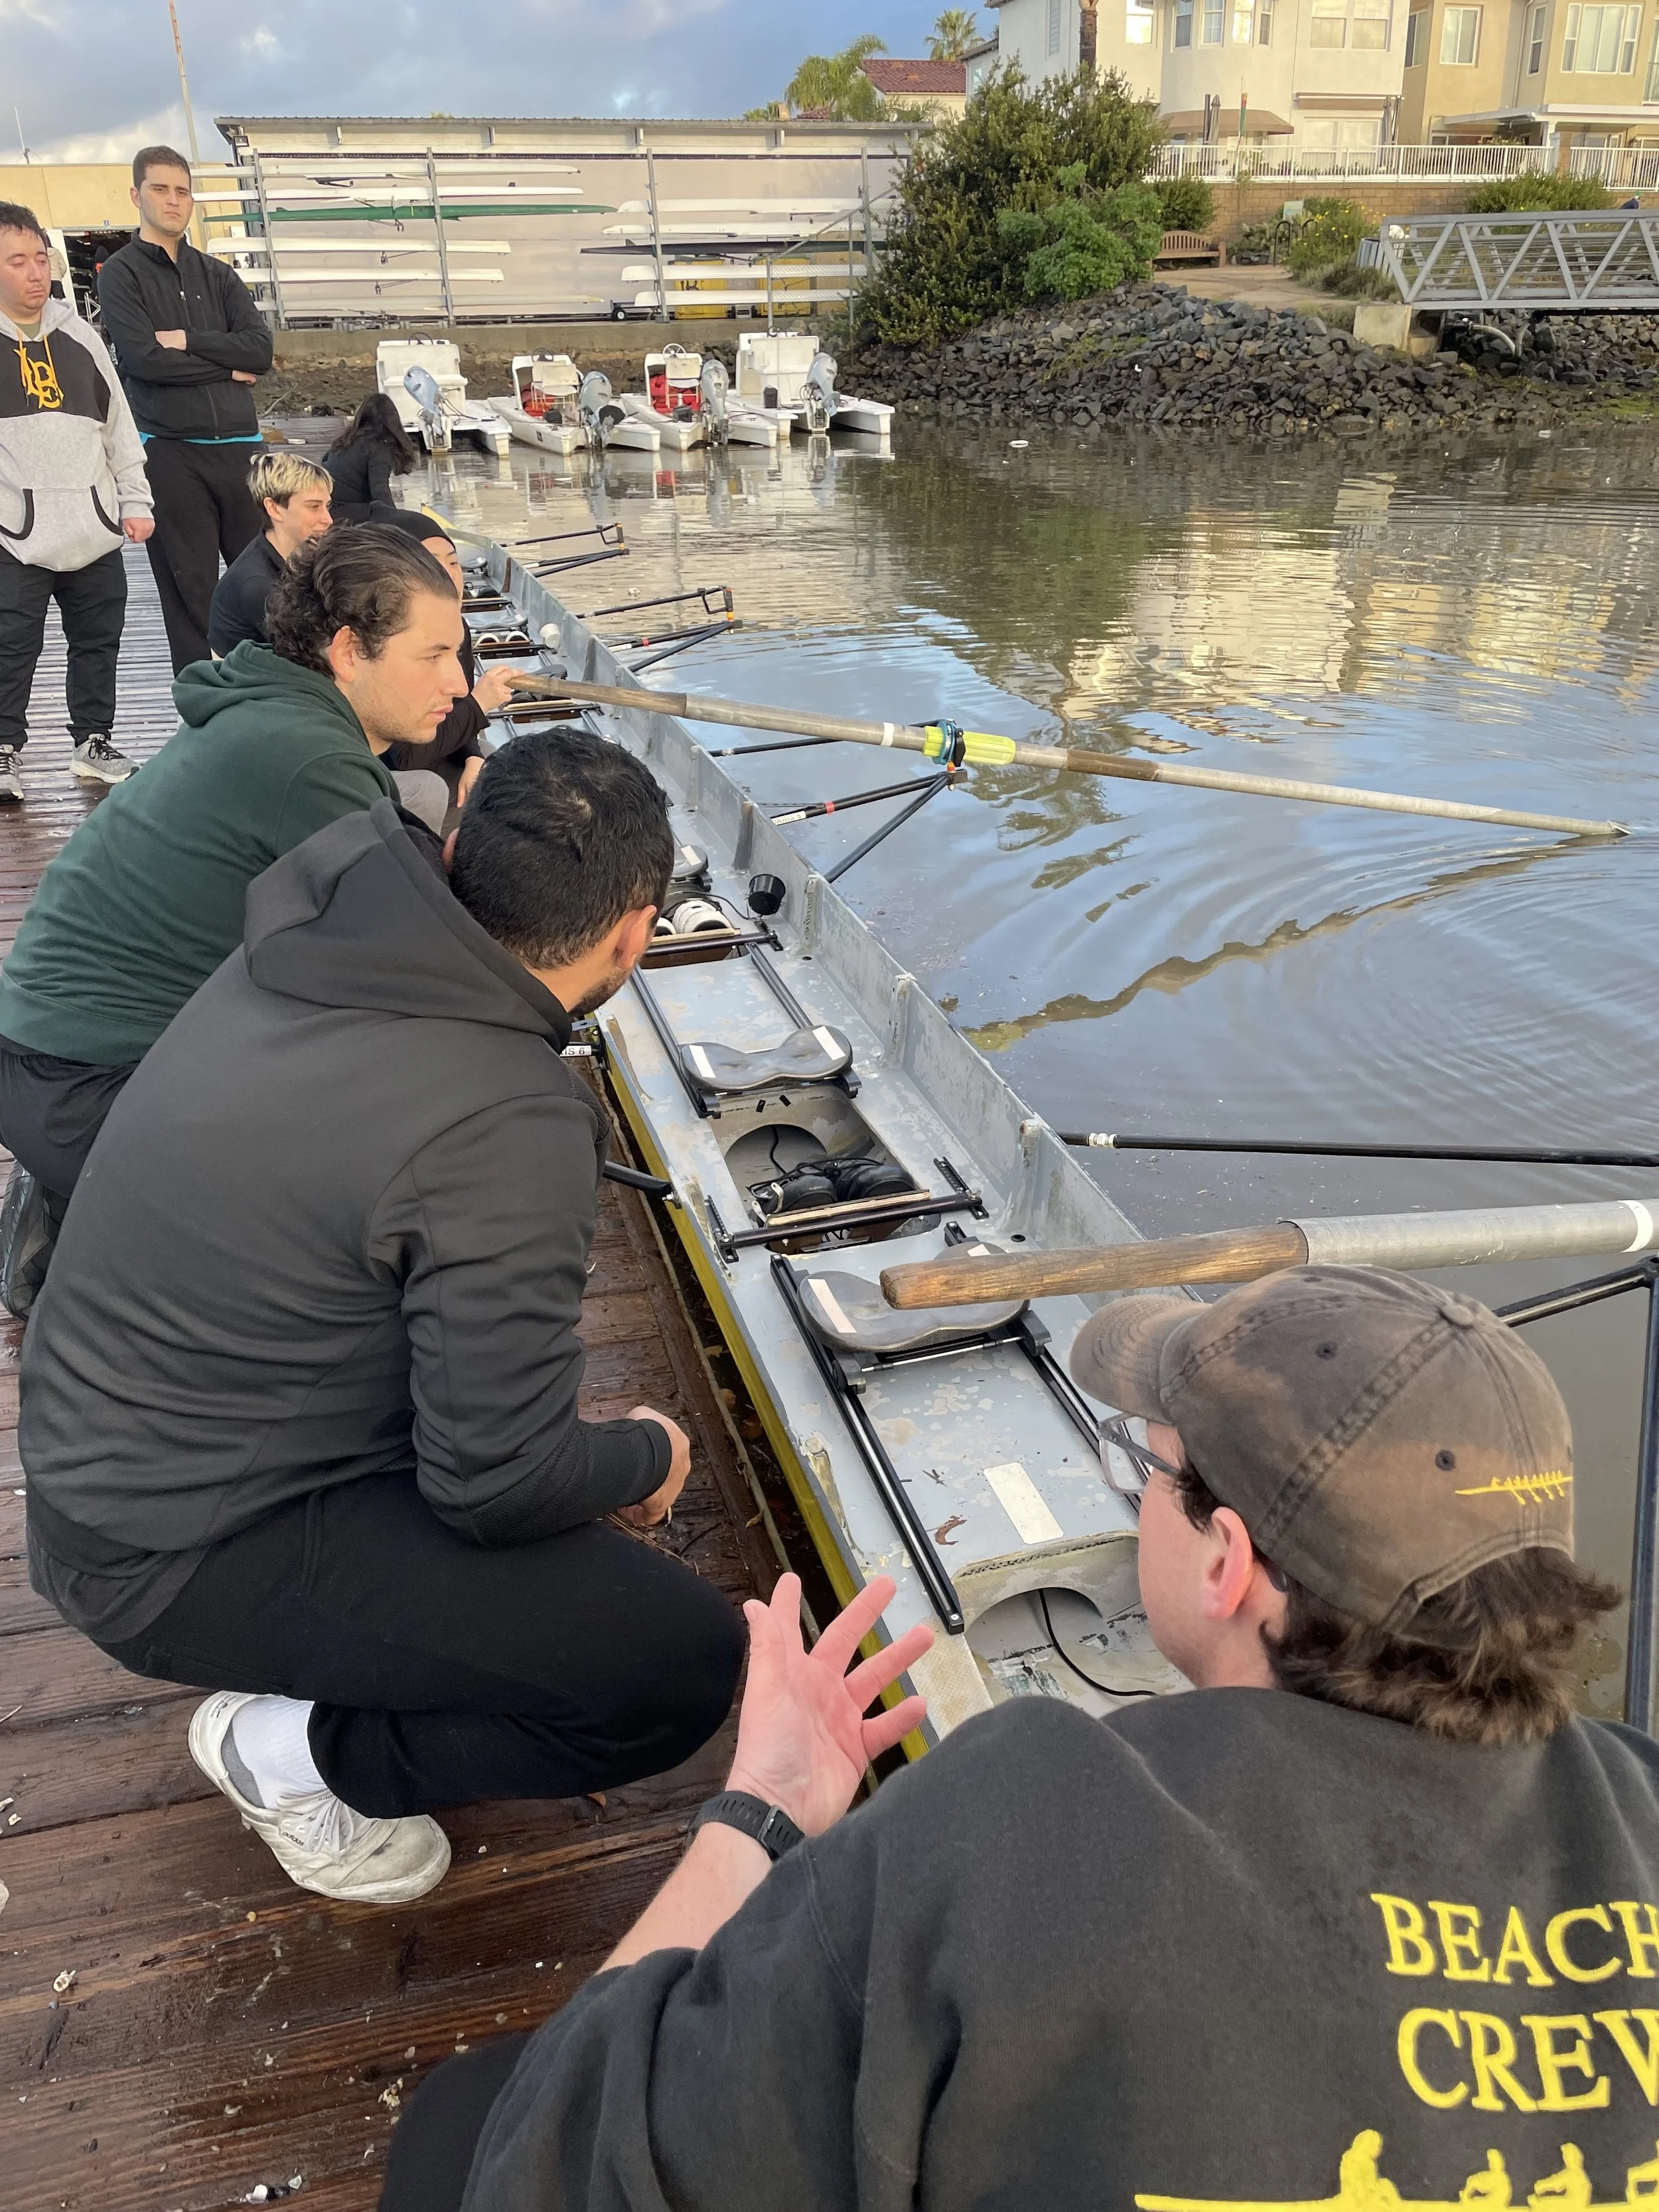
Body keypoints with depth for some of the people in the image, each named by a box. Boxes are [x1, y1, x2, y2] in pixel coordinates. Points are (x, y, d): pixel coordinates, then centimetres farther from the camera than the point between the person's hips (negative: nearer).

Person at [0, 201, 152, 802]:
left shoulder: (78, 336, 11)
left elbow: (118, 424, 14)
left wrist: (135, 502, 9)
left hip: (95, 529, 4)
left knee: (98, 642, 10)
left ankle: (94, 741, 24)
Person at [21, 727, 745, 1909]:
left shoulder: (303, 950, -6)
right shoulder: (505, 1128, -30)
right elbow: (500, 1485, -24)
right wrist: (649, 1456, -2)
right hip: (179, 1558, -8)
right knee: (687, 1666, -11)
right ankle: (300, 1748, 5)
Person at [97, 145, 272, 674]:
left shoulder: (219, 275, 16)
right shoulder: (120, 274, 5)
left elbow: (261, 349, 1)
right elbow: (143, 359, -10)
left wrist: (190, 342, -9)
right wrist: (225, 368, -4)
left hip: (239, 444, 4)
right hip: (169, 451, -3)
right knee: (190, 590, -1)